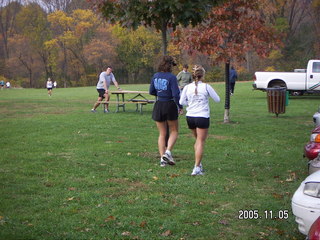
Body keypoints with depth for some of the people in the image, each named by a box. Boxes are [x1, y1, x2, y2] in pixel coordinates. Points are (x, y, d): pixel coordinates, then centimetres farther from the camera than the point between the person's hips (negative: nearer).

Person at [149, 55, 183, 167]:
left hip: (158, 105, 5)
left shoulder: (155, 76, 3)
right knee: (174, 131, 12)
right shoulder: (171, 77, -14)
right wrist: (180, 107, -7)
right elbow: (176, 94, -18)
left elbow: (151, 91, 11)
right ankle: (168, 151, -7)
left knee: (162, 134, 12)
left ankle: (162, 159, 9)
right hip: (170, 105, -5)